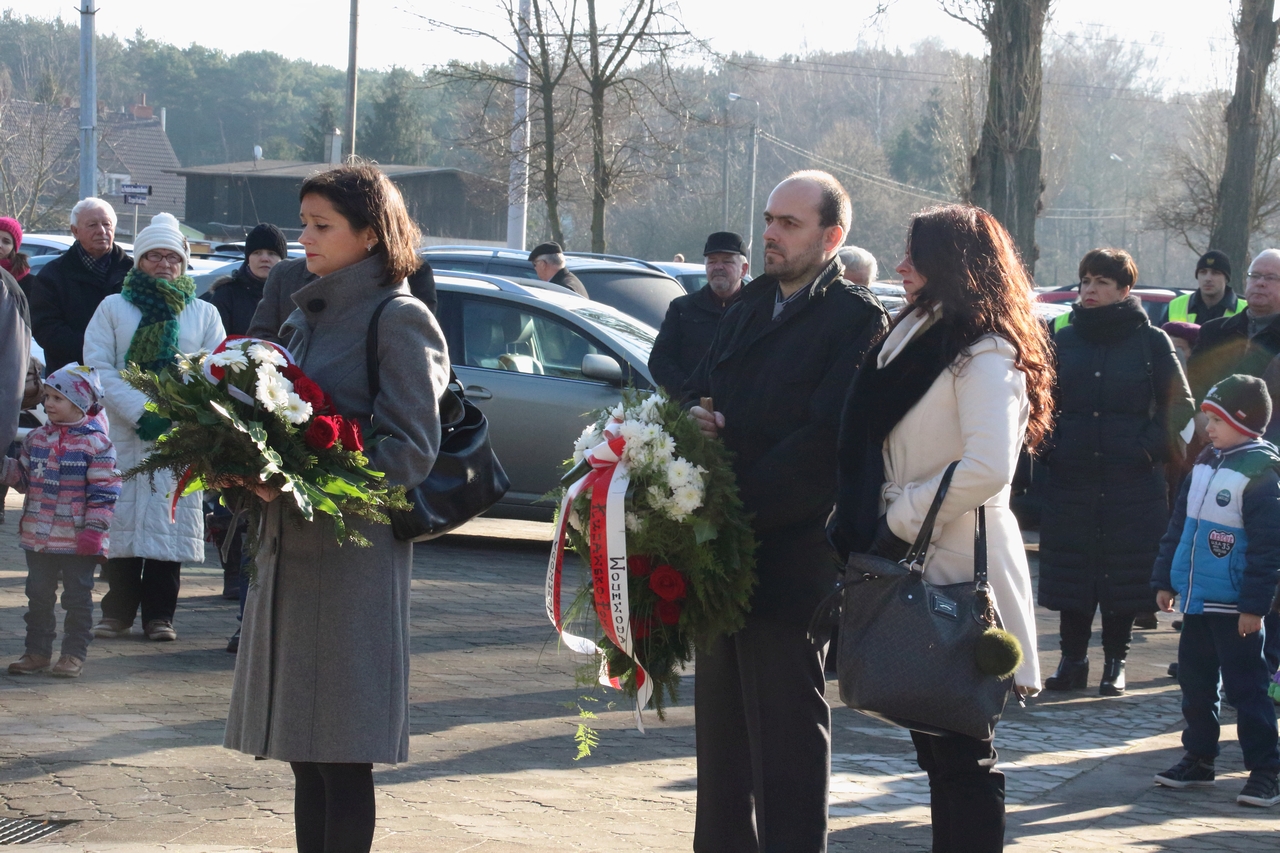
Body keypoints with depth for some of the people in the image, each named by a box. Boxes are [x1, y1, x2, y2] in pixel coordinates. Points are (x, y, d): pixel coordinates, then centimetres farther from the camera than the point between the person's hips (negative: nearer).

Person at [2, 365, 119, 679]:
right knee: (38, 595, 10)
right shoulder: (37, 438, 8)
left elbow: (104, 492, -11)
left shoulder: (95, 442, -10)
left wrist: (94, 530, -16)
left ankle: (74, 653, 10)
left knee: (77, 597, 3)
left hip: (77, 541, -6)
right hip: (38, 536, 6)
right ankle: (37, 651, 18)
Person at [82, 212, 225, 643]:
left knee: (171, 521, -2)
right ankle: (117, 612, 6)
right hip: (123, 433, -1)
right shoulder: (113, 308, 9)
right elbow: (98, 366, -1)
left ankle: (160, 614, 4)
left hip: (181, 436, 1)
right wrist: (140, 411, -12)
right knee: (121, 522, -2)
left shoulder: (204, 313, 13)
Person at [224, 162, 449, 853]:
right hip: (287, 547, 8)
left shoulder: (399, 319, -6)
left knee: (340, 757, -5)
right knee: (302, 753, 8)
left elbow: (412, 451, -12)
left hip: (353, 552, -7)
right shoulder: (306, 316, 18)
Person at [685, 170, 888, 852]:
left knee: (786, 728, -4)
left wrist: (741, 506, -20)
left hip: (790, 553, -8)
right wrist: (694, 421, -7)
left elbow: (822, 439, -17)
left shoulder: (857, 320, -9)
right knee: (721, 719, 15)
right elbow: (696, 391, 17)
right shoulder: (750, 305, 17)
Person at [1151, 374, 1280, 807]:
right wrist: (1165, 579, 16)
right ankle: (1198, 758, 26)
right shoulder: (1205, 464, 11)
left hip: (1234, 608, -8)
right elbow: (1179, 525, 18)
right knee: (1195, 682, 15)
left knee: (1245, 689, -4)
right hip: (1197, 600, 8)